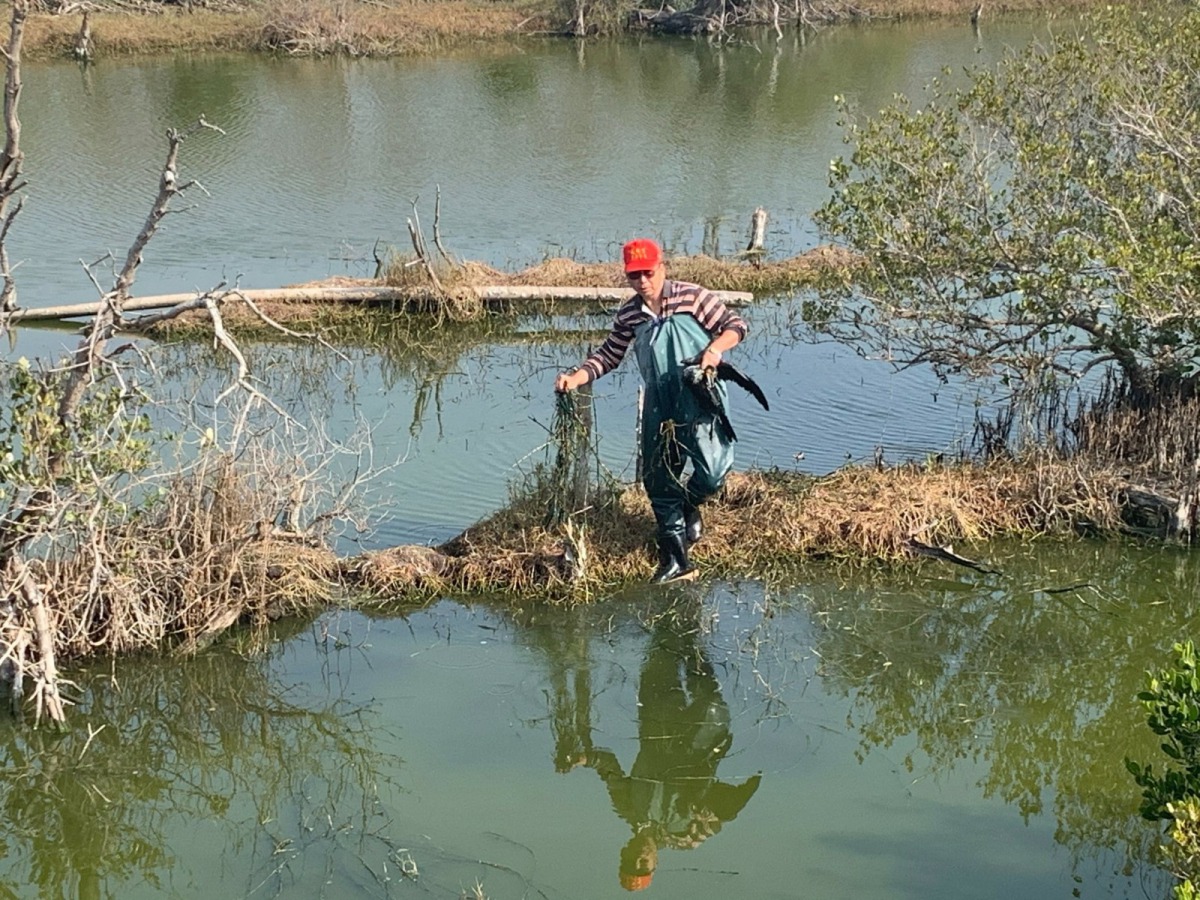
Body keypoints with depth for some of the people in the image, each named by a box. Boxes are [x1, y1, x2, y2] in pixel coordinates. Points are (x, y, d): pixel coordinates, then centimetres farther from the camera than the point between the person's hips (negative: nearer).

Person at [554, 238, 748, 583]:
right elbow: (608, 356, 11)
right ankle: (675, 560, 19)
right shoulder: (628, 315, 4)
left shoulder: (692, 297, -8)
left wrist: (715, 347, -23)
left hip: (699, 398, -4)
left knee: (713, 470, -18)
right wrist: (574, 378, -3)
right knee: (658, 481, 6)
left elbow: (736, 324, -4)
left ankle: (690, 504, 19)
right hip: (659, 406, 4)